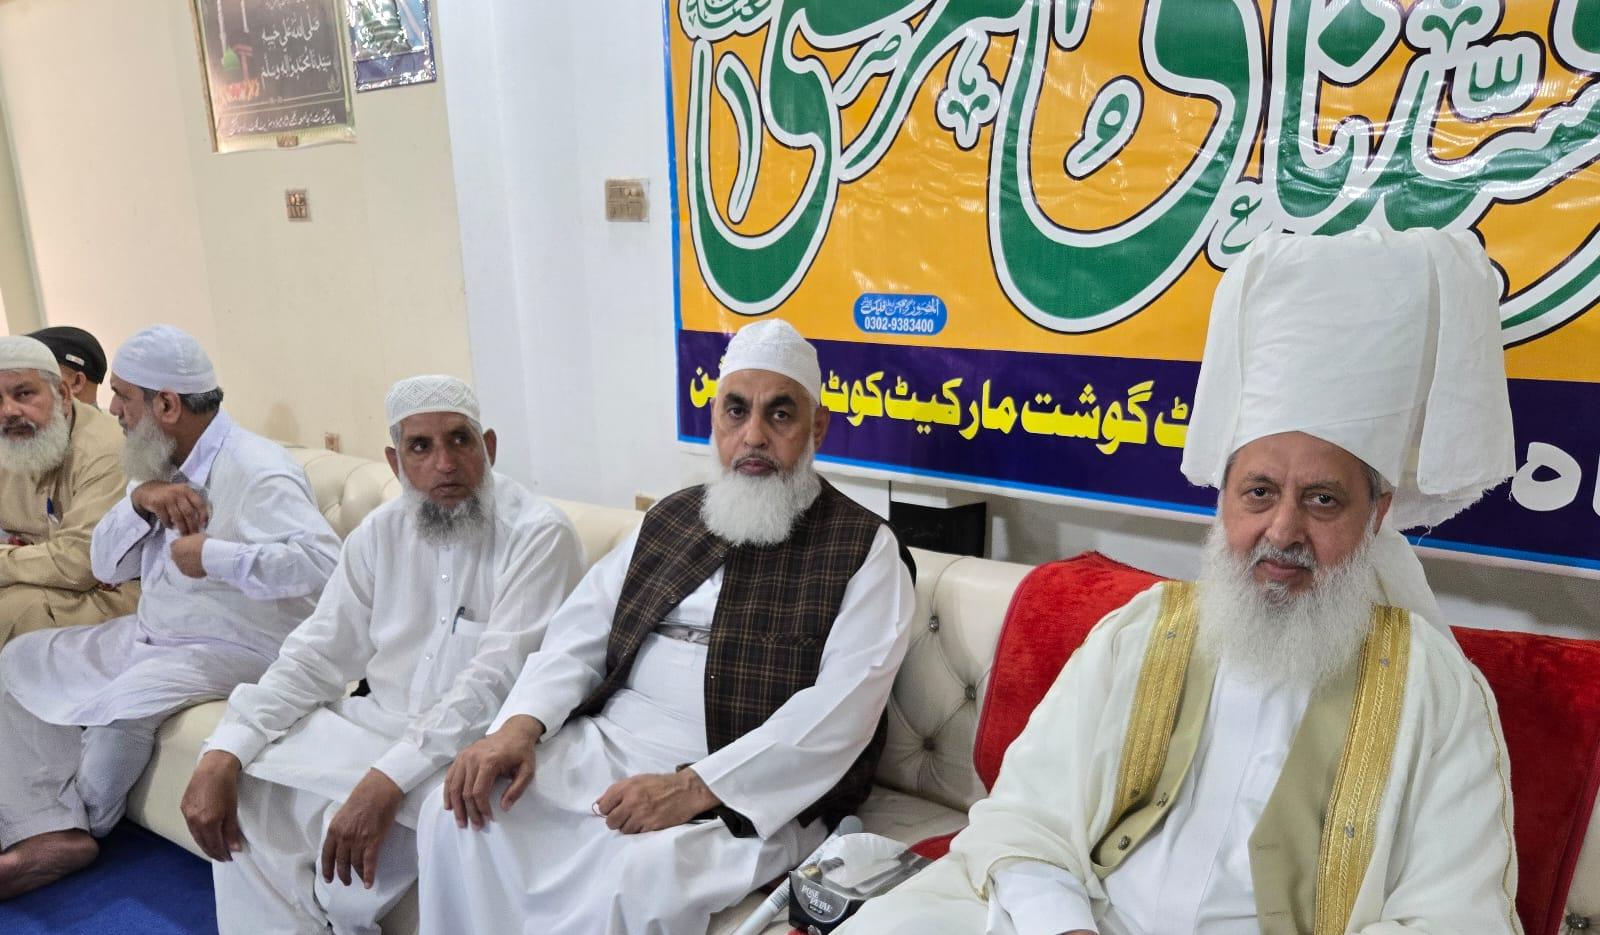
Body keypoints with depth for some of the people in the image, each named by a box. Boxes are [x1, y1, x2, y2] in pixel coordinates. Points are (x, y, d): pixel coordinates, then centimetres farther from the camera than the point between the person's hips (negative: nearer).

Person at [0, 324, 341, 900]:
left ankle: (83, 824, 1)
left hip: (237, 651, -10)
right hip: (154, 636, 10)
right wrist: (140, 500, -11)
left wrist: (211, 556, -28)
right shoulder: (160, 468, 9)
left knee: (126, 702, -32)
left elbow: (323, 560, -35)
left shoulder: (255, 471, -21)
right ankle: (48, 832, -4)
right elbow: (107, 567, 9)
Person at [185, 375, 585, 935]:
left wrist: (389, 778, -34)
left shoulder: (539, 535, -16)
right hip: (376, 721, 6)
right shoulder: (382, 532, 4)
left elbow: (498, 677, -25)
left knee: (354, 843, -25)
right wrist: (224, 752, -10)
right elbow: (317, 655, 4)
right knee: (241, 789, -7)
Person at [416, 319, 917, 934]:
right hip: (608, 745, 5)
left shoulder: (864, 548, -4)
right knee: (462, 815, -15)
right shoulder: (671, 518, 13)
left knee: (637, 877, -32)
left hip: (755, 791, -4)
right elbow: (579, 635, 11)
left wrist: (694, 789, -24)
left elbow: (841, 711, -15)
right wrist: (519, 725, -9)